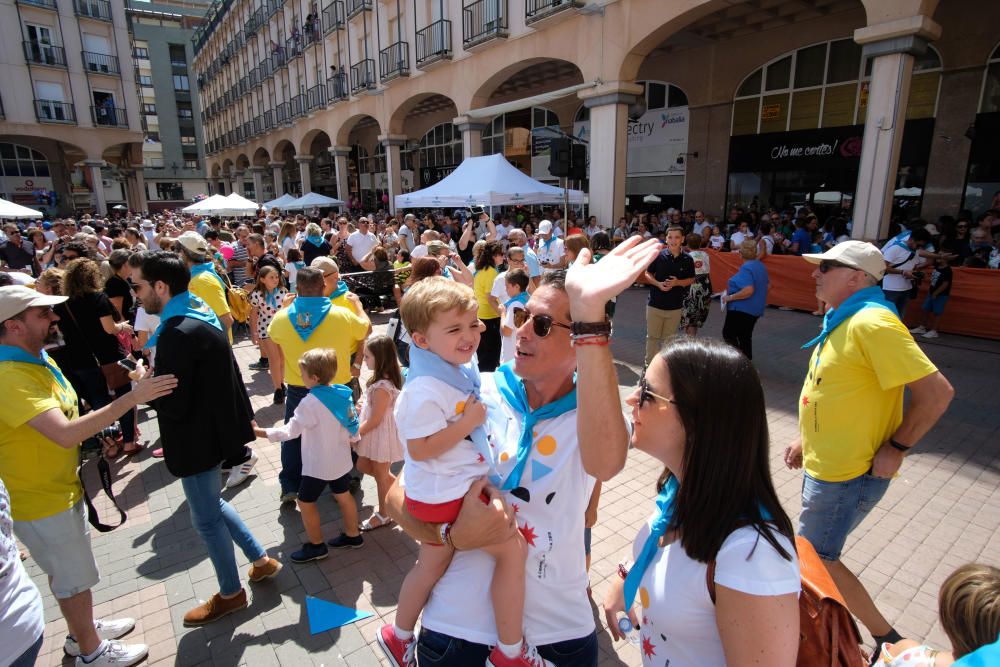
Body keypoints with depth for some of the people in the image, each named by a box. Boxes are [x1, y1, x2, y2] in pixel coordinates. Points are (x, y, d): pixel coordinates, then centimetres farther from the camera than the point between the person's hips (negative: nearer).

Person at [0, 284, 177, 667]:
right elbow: (65, 434, -40)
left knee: (69, 570, 26)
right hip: (41, 502, -9)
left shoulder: (38, 359, 2)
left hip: (63, 488, 9)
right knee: (74, 578, 10)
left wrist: (95, 435, 0)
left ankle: (83, 629, 46)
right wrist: (130, 398, -38)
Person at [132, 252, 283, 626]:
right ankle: (261, 560, 36)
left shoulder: (178, 334, -27)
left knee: (206, 518, 10)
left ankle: (231, 594, 31)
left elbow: (172, 405, -24)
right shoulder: (201, 316, 4)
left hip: (198, 439, -9)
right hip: (215, 425, 9)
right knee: (211, 506, 25)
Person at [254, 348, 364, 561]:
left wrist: (261, 432, -17)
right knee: (343, 496, 21)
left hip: (318, 465, -7)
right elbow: (352, 427, 3)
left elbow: (291, 430, -23)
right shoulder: (343, 394, -4)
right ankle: (352, 535, 35)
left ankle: (316, 546, 23)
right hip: (341, 460, 7)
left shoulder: (311, 402, -24)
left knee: (306, 502, 11)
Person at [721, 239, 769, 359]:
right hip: (755, 308, 9)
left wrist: (730, 297, -22)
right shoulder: (761, 266, 9)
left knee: (728, 334, -1)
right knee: (745, 336, 16)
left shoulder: (746, 268, -20)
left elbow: (748, 290, -29)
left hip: (742, 308, -9)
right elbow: (766, 286, 21)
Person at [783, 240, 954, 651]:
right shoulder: (843, 320, 7)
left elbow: (937, 392, -25)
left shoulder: (872, 324, -23)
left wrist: (896, 448, -18)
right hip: (825, 465, 9)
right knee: (814, 553, 23)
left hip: (848, 475, -9)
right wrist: (806, 438, 14)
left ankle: (887, 639, 23)